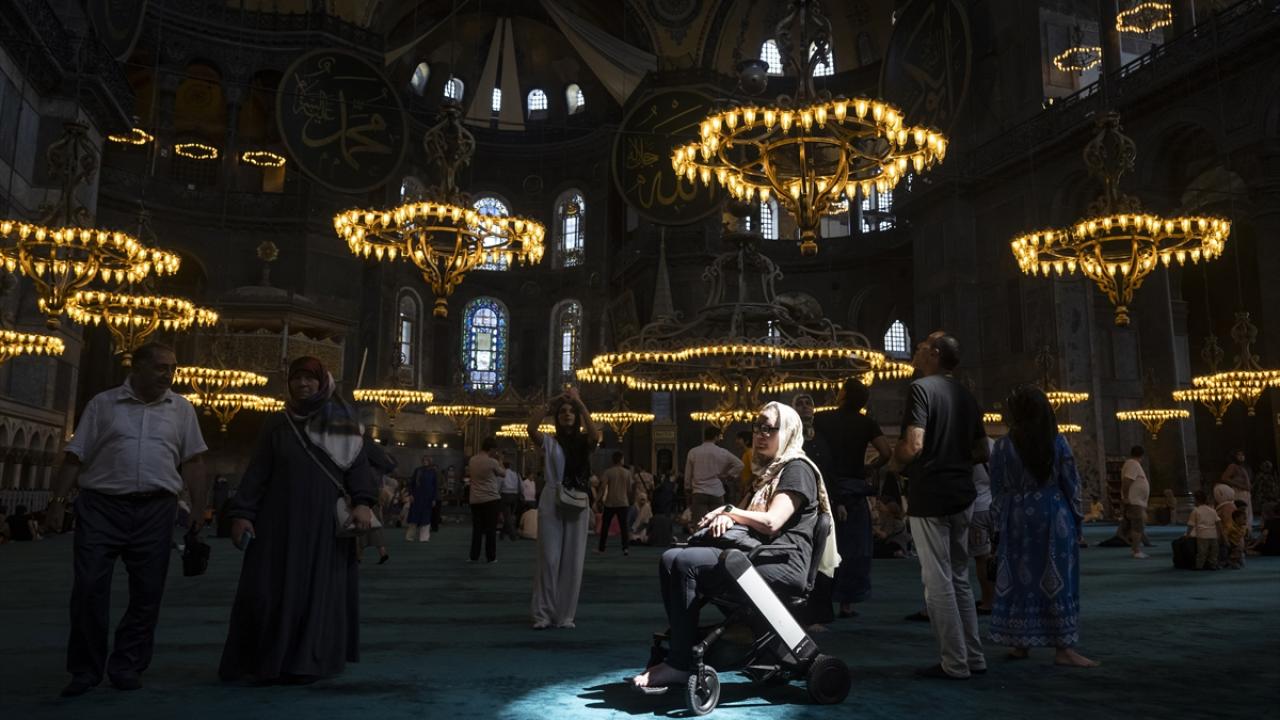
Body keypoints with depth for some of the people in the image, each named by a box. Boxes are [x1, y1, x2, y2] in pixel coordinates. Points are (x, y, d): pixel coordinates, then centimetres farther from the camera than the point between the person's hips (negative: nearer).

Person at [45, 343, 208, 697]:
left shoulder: (181, 409, 10)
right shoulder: (103, 403, 7)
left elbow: (193, 462, 8)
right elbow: (75, 457, 6)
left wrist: (200, 508, 2)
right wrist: (58, 500, -2)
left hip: (155, 510, 1)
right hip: (101, 506, -1)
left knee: (147, 592, 3)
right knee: (89, 588, -2)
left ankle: (126, 667, 17)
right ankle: (85, 670, 12)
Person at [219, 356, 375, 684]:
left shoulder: (344, 423, 5)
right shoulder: (276, 424, 8)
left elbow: (358, 464, -1)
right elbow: (256, 472, 4)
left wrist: (362, 502, -16)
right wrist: (242, 513, -5)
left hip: (326, 524, -1)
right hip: (280, 521, 1)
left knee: (318, 591, 2)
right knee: (270, 590, 1)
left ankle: (306, 662, 12)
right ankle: (265, 660, 15)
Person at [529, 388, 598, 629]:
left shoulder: (584, 442, 8)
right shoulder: (549, 442, 6)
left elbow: (595, 434, -14)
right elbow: (531, 429, -12)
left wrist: (579, 402, -12)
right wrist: (550, 403, -8)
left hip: (577, 504, 1)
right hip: (551, 502, -1)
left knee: (573, 560, 4)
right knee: (549, 558, -1)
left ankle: (566, 615, 13)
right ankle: (543, 613, 5)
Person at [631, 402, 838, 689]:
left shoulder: (797, 469, -2)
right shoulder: (768, 472, 26)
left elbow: (771, 522, -15)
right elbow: (752, 520, 29)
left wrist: (728, 510, -1)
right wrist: (727, 518, 5)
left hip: (784, 564, -9)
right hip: (758, 557, 9)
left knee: (686, 563, -25)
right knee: (671, 559, -10)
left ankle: (680, 663, -21)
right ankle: (684, 645, -16)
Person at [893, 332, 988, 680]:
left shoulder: (922, 388, -11)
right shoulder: (965, 394, 13)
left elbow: (914, 446, -20)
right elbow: (981, 452, 16)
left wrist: (896, 454, 0)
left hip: (929, 497, -8)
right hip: (961, 496, 8)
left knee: (938, 582, 0)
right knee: (959, 579, 15)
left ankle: (955, 664, 5)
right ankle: (974, 658, 20)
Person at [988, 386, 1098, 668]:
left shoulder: (1003, 446, -6)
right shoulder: (1058, 442, -4)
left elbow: (997, 490, -1)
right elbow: (1071, 484, 0)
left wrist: (1000, 523, 9)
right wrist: (1076, 518, 10)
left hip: (1018, 520, 0)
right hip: (1054, 518, 0)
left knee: (1018, 579, 9)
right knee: (1057, 580, 3)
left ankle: (1020, 643, 15)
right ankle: (1063, 647, 2)